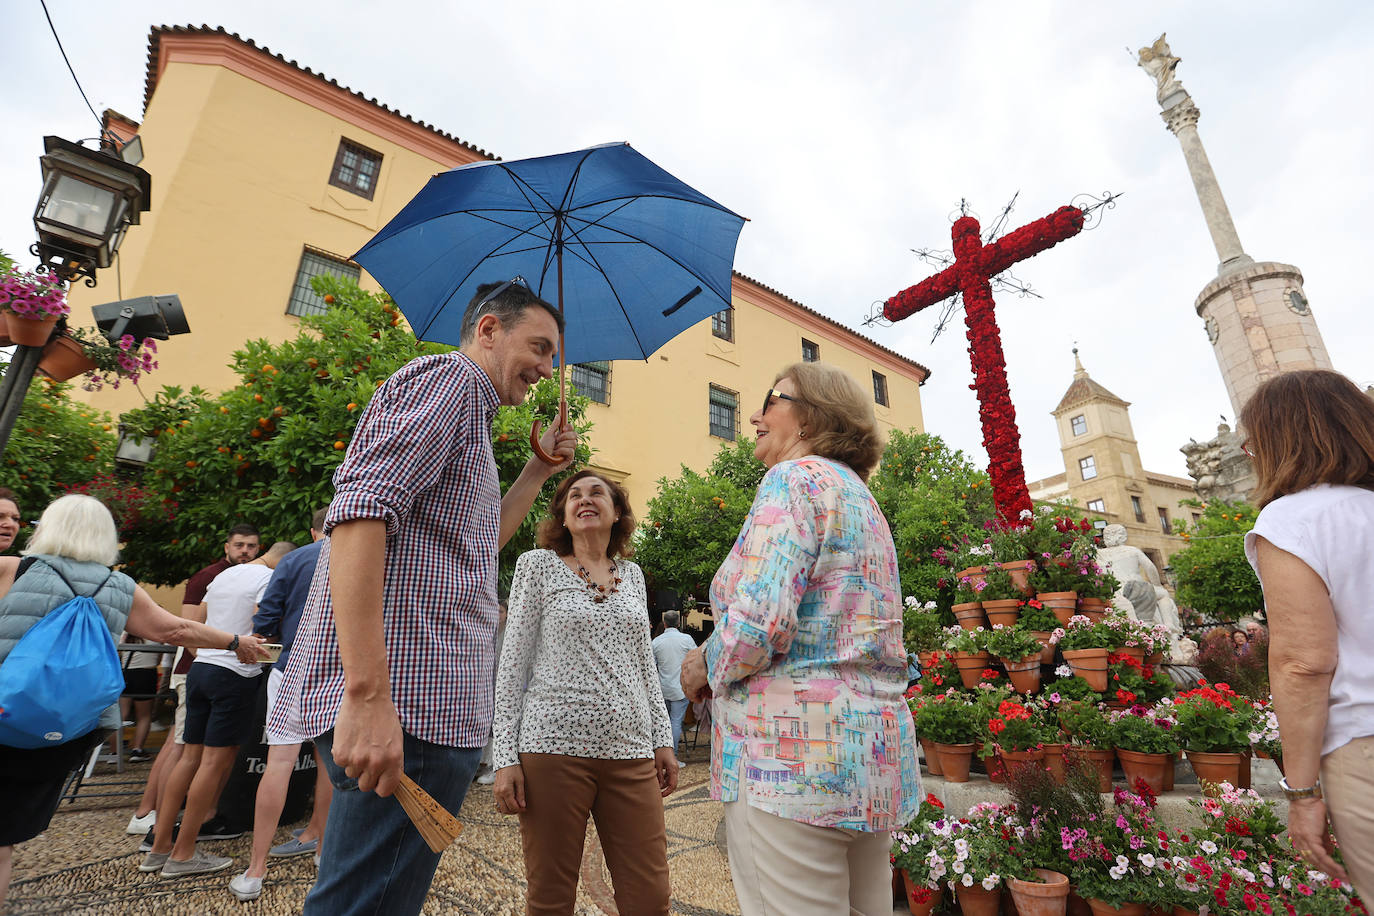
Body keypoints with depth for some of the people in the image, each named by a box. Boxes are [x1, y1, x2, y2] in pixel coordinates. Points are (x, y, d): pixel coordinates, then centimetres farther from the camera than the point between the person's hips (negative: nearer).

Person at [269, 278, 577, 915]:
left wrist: (541, 468, 22)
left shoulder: (467, 411, 25)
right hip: (409, 708, -11)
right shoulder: (447, 376, -7)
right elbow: (360, 509, -21)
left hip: (427, 705, 11)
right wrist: (366, 694, -27)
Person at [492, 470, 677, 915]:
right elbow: (513, 663, 0)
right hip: (555, 746, -3)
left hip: (631, 753, 3)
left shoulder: (632, 574, 13)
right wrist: (505, 757, -5)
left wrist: (663, 739, 11)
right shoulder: (538, 565, 2)